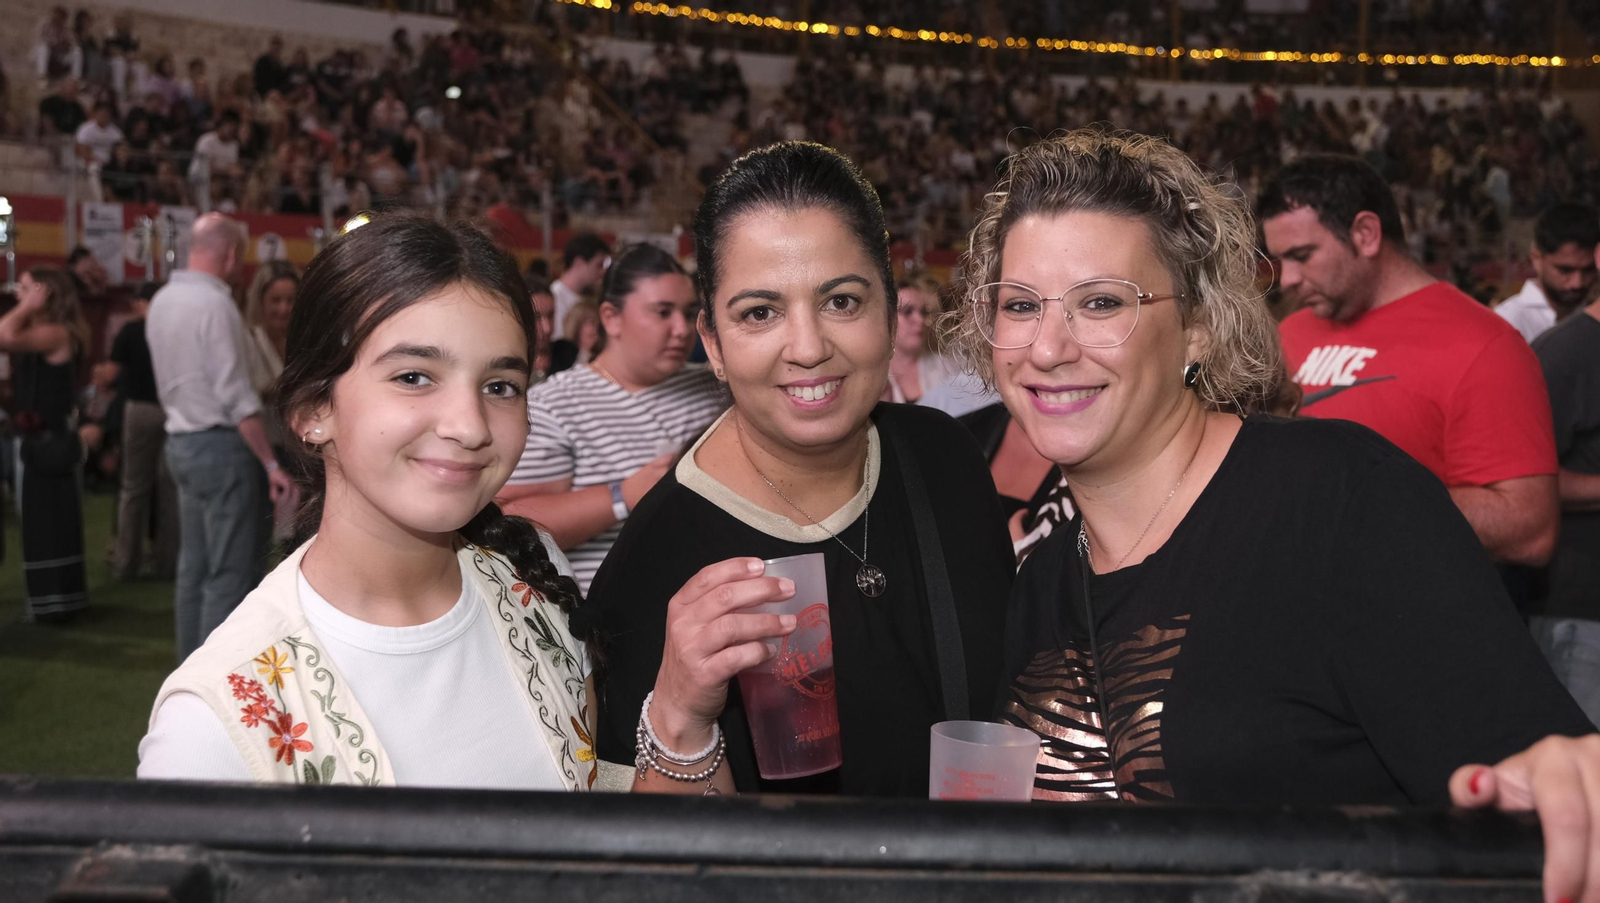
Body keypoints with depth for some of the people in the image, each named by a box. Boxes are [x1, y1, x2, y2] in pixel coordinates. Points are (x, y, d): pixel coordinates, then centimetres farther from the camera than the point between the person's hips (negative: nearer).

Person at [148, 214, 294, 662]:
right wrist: (271, 463, -17)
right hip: (221, 444, -9)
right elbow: (236, 397, -19)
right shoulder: (215, 304, -16)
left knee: (194, 567, 14)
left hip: (181, 442, 9)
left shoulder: (161, 301, 12)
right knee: (230, 574, -4)